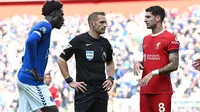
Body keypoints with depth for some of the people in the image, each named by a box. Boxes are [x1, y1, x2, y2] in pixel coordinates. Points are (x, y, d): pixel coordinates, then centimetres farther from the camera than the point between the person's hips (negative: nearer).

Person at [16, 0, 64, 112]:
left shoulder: (40, 26, 20)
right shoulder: (45, 26, -9)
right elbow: (31, 41, -28)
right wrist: (34, 70, -22)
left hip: (23, 77, 10)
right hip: (32, 80, -10)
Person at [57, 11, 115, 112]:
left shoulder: (105, 43, 10)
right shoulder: (80, 40, -7)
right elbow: (61, 60, -4)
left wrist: (111, 79, 11)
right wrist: (70, 81, -7)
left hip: (101, 90, 6)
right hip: (84, 89, -5)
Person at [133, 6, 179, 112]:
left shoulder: (170, 38, -7)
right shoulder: (145, 39, 17)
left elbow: (174, 65, -13)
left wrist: (153, 73, -21)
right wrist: (138, 63, 3)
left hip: (162, 91, -7)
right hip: (145, 90, 7)